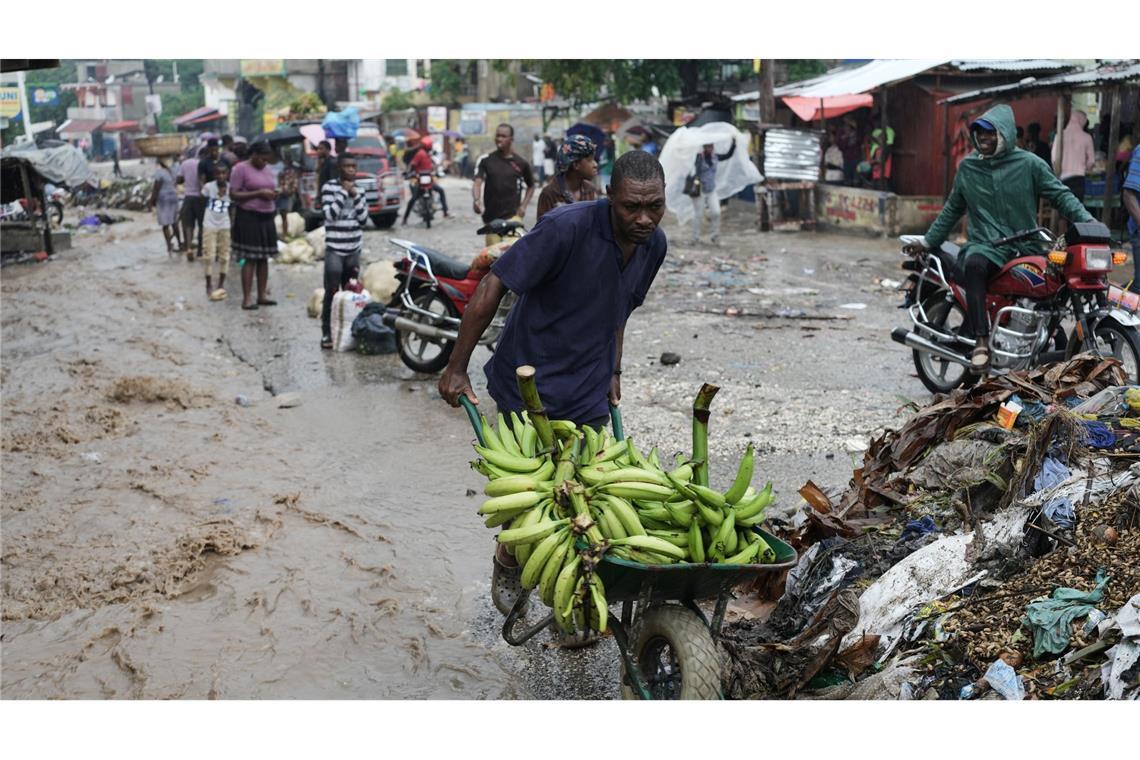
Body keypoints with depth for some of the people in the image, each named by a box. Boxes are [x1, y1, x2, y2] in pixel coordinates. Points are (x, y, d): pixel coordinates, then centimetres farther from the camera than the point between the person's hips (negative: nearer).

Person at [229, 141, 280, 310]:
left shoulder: (267, 169, 15)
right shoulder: (241, 169, -6)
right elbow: (233, 194, -11)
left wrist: (273, 194, 2)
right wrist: (258, 193, -18)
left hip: (266, 217, 7)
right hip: (249, 218, -7)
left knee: (264, 258, 8)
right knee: (250, 259, -8)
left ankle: (262, 294, 14)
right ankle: (247, 298, -7)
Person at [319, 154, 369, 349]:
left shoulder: (358, 190, 10)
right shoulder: (329, 187, -4)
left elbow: (363, 219, 4)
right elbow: (330, 214, -15)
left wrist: (355, 196, -6)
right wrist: (344, 192, -12)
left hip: (354, 250, 5)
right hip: (334, 249, -4)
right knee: (331, 292, -7)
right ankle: (326, 333, -3)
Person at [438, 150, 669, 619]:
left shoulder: (653, 245, -2)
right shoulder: (568, 228, -25)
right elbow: (493, 285, -21)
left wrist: (612, 373, 16)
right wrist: (456, 368, -18)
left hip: (589, 394, 6)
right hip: (529, 383, -5)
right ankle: (508, 568, 33)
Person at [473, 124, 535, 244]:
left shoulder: (521, 163, 5)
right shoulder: (486, 160, 4)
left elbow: (531, 186, 19)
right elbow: (477, 183, -7)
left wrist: (524, 205, 5)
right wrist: (477, 200, -27)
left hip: (512, 215, -1)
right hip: (491, 217, 1)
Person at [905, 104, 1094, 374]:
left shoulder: (1029, 164, 4)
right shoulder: (967, 167, 14)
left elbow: (1061, 195, 4)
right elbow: (953, 209, 24)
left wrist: (1087, 221, -11)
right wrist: (928, 241, 24)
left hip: (1025, 247, 0)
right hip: (985, 245, 0)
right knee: (973, 264, -37)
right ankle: (981, 341, -40)